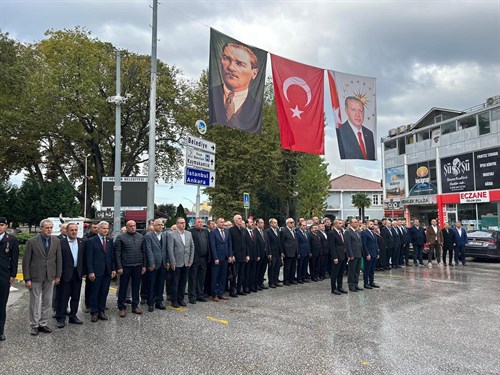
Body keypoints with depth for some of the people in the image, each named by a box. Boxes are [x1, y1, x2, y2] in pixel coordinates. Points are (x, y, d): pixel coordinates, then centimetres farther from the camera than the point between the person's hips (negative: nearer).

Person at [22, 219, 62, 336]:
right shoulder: (32, 241, -8)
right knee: (35, 302, 5)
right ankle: (35, 325, 19)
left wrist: (58, 276, 4)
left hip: (50, 277, 3)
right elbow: (26, 261, -6)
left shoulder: (56, 241, 1)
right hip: (35, 277, -3)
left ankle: (43, 324, 22)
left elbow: (59, 259, 5)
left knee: (47, 302, 10)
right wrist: (27, 279, -9)